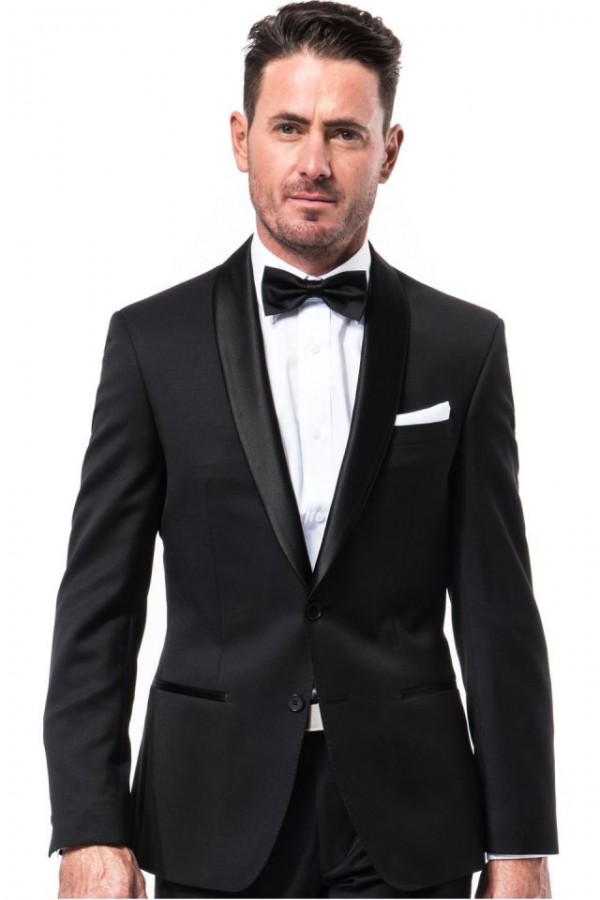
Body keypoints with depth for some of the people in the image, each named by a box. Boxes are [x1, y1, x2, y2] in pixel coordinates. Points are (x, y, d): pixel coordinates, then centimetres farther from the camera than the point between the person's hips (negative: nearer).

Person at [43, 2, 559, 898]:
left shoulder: (463, 345, 3)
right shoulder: (155, 339, 2)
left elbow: (499, 612, 2)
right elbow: (98, 600, 0)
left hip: (407, 825, 0)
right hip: (217, 824, 0)